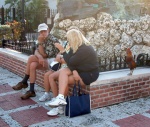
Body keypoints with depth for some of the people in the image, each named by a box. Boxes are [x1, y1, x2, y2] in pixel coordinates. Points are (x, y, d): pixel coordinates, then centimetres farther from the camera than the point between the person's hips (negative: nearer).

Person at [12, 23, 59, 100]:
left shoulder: (52, 40, -15)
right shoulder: (43, 39, 10)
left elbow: (44, 55, -19)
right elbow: (36, 51, -2)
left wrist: (40, 42, -23)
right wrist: (39, 57, -24)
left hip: (53, 61, -7)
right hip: (45, 62, 7)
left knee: (31, 58, -21)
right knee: (33, 65, -22)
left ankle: (24, 82, -7)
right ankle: (31, 91, -15)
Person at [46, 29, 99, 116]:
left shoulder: (84, 49, -22)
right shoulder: (76, 47, 6)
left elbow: (70, 62, -22)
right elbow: (71, 62, -3)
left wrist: (62, 50, -15)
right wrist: (74, 71, -23)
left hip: (90, 74, -9)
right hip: (80, 70, 9)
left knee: (63, 81, -28)